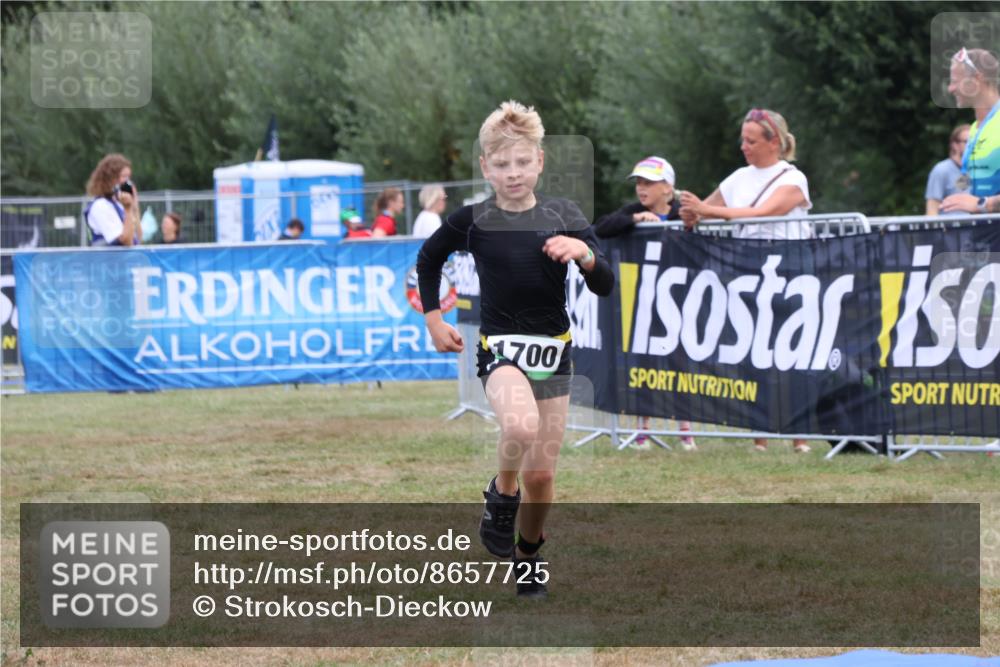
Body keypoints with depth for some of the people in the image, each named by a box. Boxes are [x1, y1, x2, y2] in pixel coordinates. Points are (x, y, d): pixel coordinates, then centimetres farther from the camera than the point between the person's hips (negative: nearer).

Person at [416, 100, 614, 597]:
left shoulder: (562, 216, -2)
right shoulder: (472, 221, -5)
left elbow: (604, 287, -7)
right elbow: (428, 261, 14)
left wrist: (584, 253, -26)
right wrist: (433, 318, 9)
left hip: (552, 350, 3)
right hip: (500, 347, -3)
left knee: (541, 474, 7)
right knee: (522, 426, -35)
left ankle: (529, 551, 32)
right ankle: (501, 496, -7)